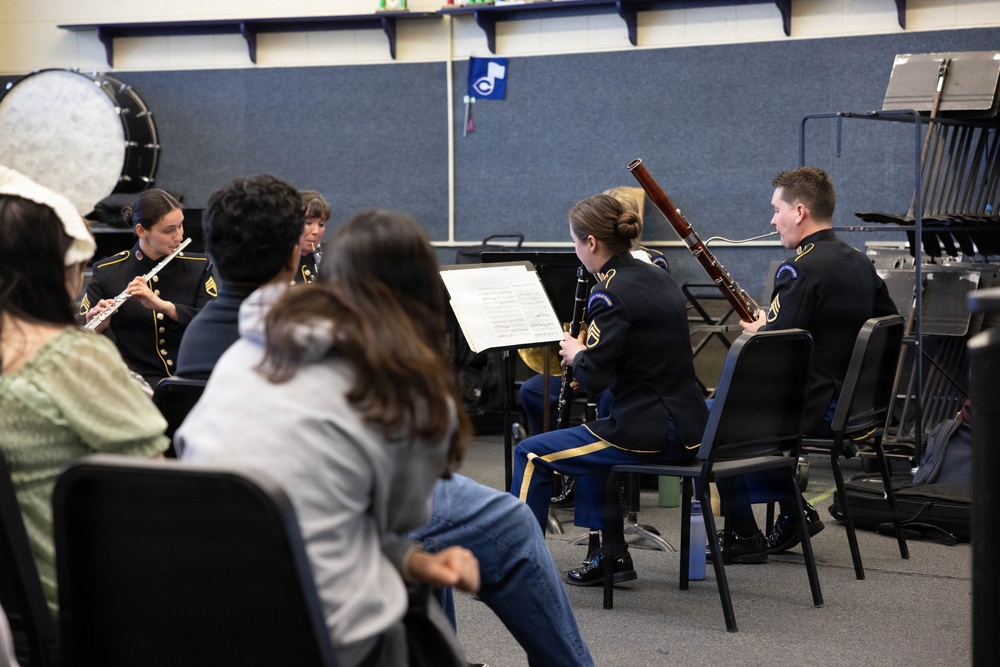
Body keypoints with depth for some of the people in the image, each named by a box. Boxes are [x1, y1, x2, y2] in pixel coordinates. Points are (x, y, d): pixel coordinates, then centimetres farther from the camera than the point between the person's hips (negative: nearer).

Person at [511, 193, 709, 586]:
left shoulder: (611, 293, -15)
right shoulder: (660, 280, 11)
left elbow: (593, 378, -21)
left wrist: (575, 354, 0)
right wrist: (586, 351, 16)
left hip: (650, 435, -9)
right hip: (688, 429, 9)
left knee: (532, 454, 4)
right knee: (591, 438, 34)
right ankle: (609, 554, 34)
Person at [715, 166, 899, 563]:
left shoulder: (800, 269, -19)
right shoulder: (859, 263, 6)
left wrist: (757, 330, 0)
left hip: (811, 413, -9)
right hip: (852, 406, 9)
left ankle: (743, 536, 7)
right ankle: (794, 513, 23)